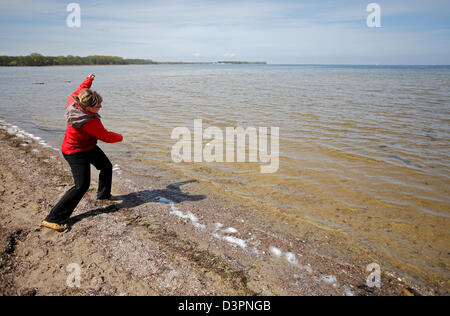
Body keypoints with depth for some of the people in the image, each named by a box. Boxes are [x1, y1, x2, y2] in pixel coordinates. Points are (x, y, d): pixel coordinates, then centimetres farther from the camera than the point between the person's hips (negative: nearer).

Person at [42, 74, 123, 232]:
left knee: (106, 166, 21)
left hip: (88, 147, 10)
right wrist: (119, 137, 0)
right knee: (81, 186, -14)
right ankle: (52, 219, -8)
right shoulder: (90, 122, -35)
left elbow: (76, 92, 12)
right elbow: (106, 136, -20)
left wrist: (88, 80, 23)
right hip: (76, 153, -10)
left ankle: (104, 194, 46)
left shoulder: (73, 102, -13)